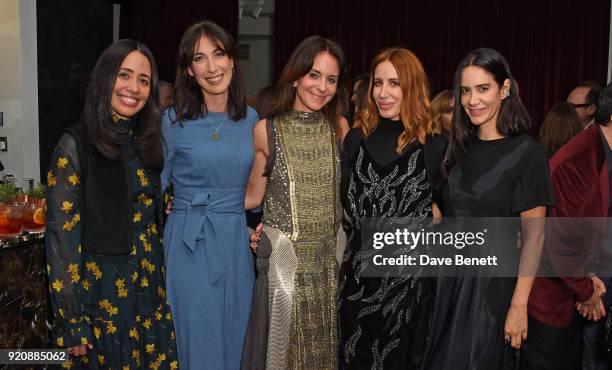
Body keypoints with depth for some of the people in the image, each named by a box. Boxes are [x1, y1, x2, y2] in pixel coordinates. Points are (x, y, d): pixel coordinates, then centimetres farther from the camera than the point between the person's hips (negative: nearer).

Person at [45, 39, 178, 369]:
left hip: (151, 290, 5)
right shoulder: (75, 145, -12)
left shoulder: (149, 142, 5)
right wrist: (71, 322, -14)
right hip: (100, 294, -5)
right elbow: (61, 236, -13)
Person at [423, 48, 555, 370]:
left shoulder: (526, 153, -10)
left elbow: (533, 235, -12)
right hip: (449, 279, 5)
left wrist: (519, 305, -16)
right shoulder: (460, 149, 7)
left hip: (494, 282, -5)